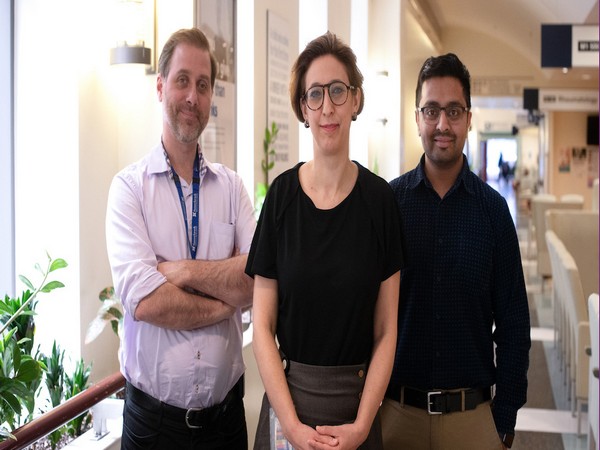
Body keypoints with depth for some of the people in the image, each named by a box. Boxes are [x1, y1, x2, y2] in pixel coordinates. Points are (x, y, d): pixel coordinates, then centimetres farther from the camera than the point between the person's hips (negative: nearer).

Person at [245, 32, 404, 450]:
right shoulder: (282, 193, -4)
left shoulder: (379, 198, -5)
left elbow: (386, 330, -3)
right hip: (289, 394, 0)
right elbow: (263, 324, -4)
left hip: (357, 397, 0)